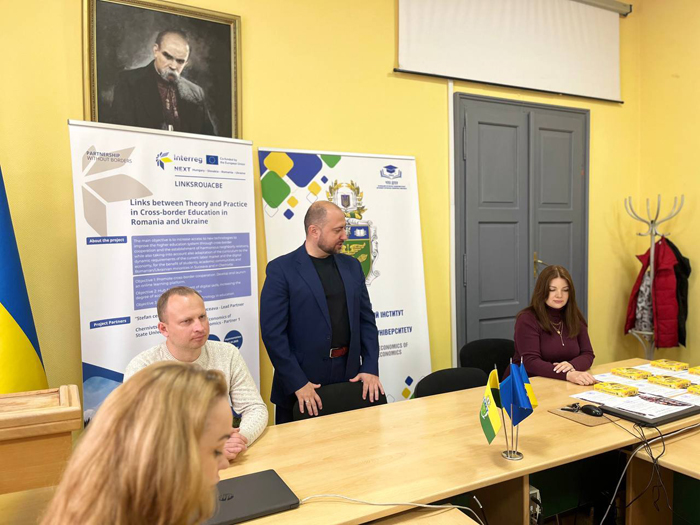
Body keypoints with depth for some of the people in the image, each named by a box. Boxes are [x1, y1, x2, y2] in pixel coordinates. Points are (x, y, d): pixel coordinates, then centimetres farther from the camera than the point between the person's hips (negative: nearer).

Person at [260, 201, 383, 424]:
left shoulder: (351, 265, 8)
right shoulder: (281, 269, -8)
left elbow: (366, 320, 10)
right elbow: (273, 332, -11)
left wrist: (371, 368, 0)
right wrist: (297, 383, -15)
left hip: (349, 376, 4)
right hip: (302, 380, -4)